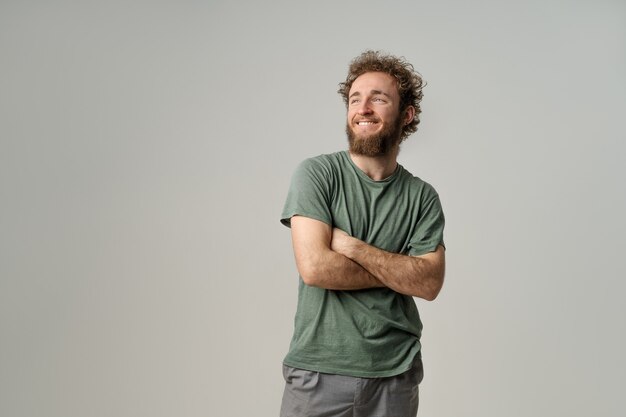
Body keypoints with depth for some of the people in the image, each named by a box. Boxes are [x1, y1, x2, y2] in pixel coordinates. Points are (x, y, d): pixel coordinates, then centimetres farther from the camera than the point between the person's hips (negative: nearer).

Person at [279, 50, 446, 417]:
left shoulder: (422, 196, 2)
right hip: (319, 371, -2)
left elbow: (430, 283, -8)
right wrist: (399, 271, -7)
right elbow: (315, 267, -17)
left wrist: (353, 247, -16)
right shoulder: (316, 174, -6)